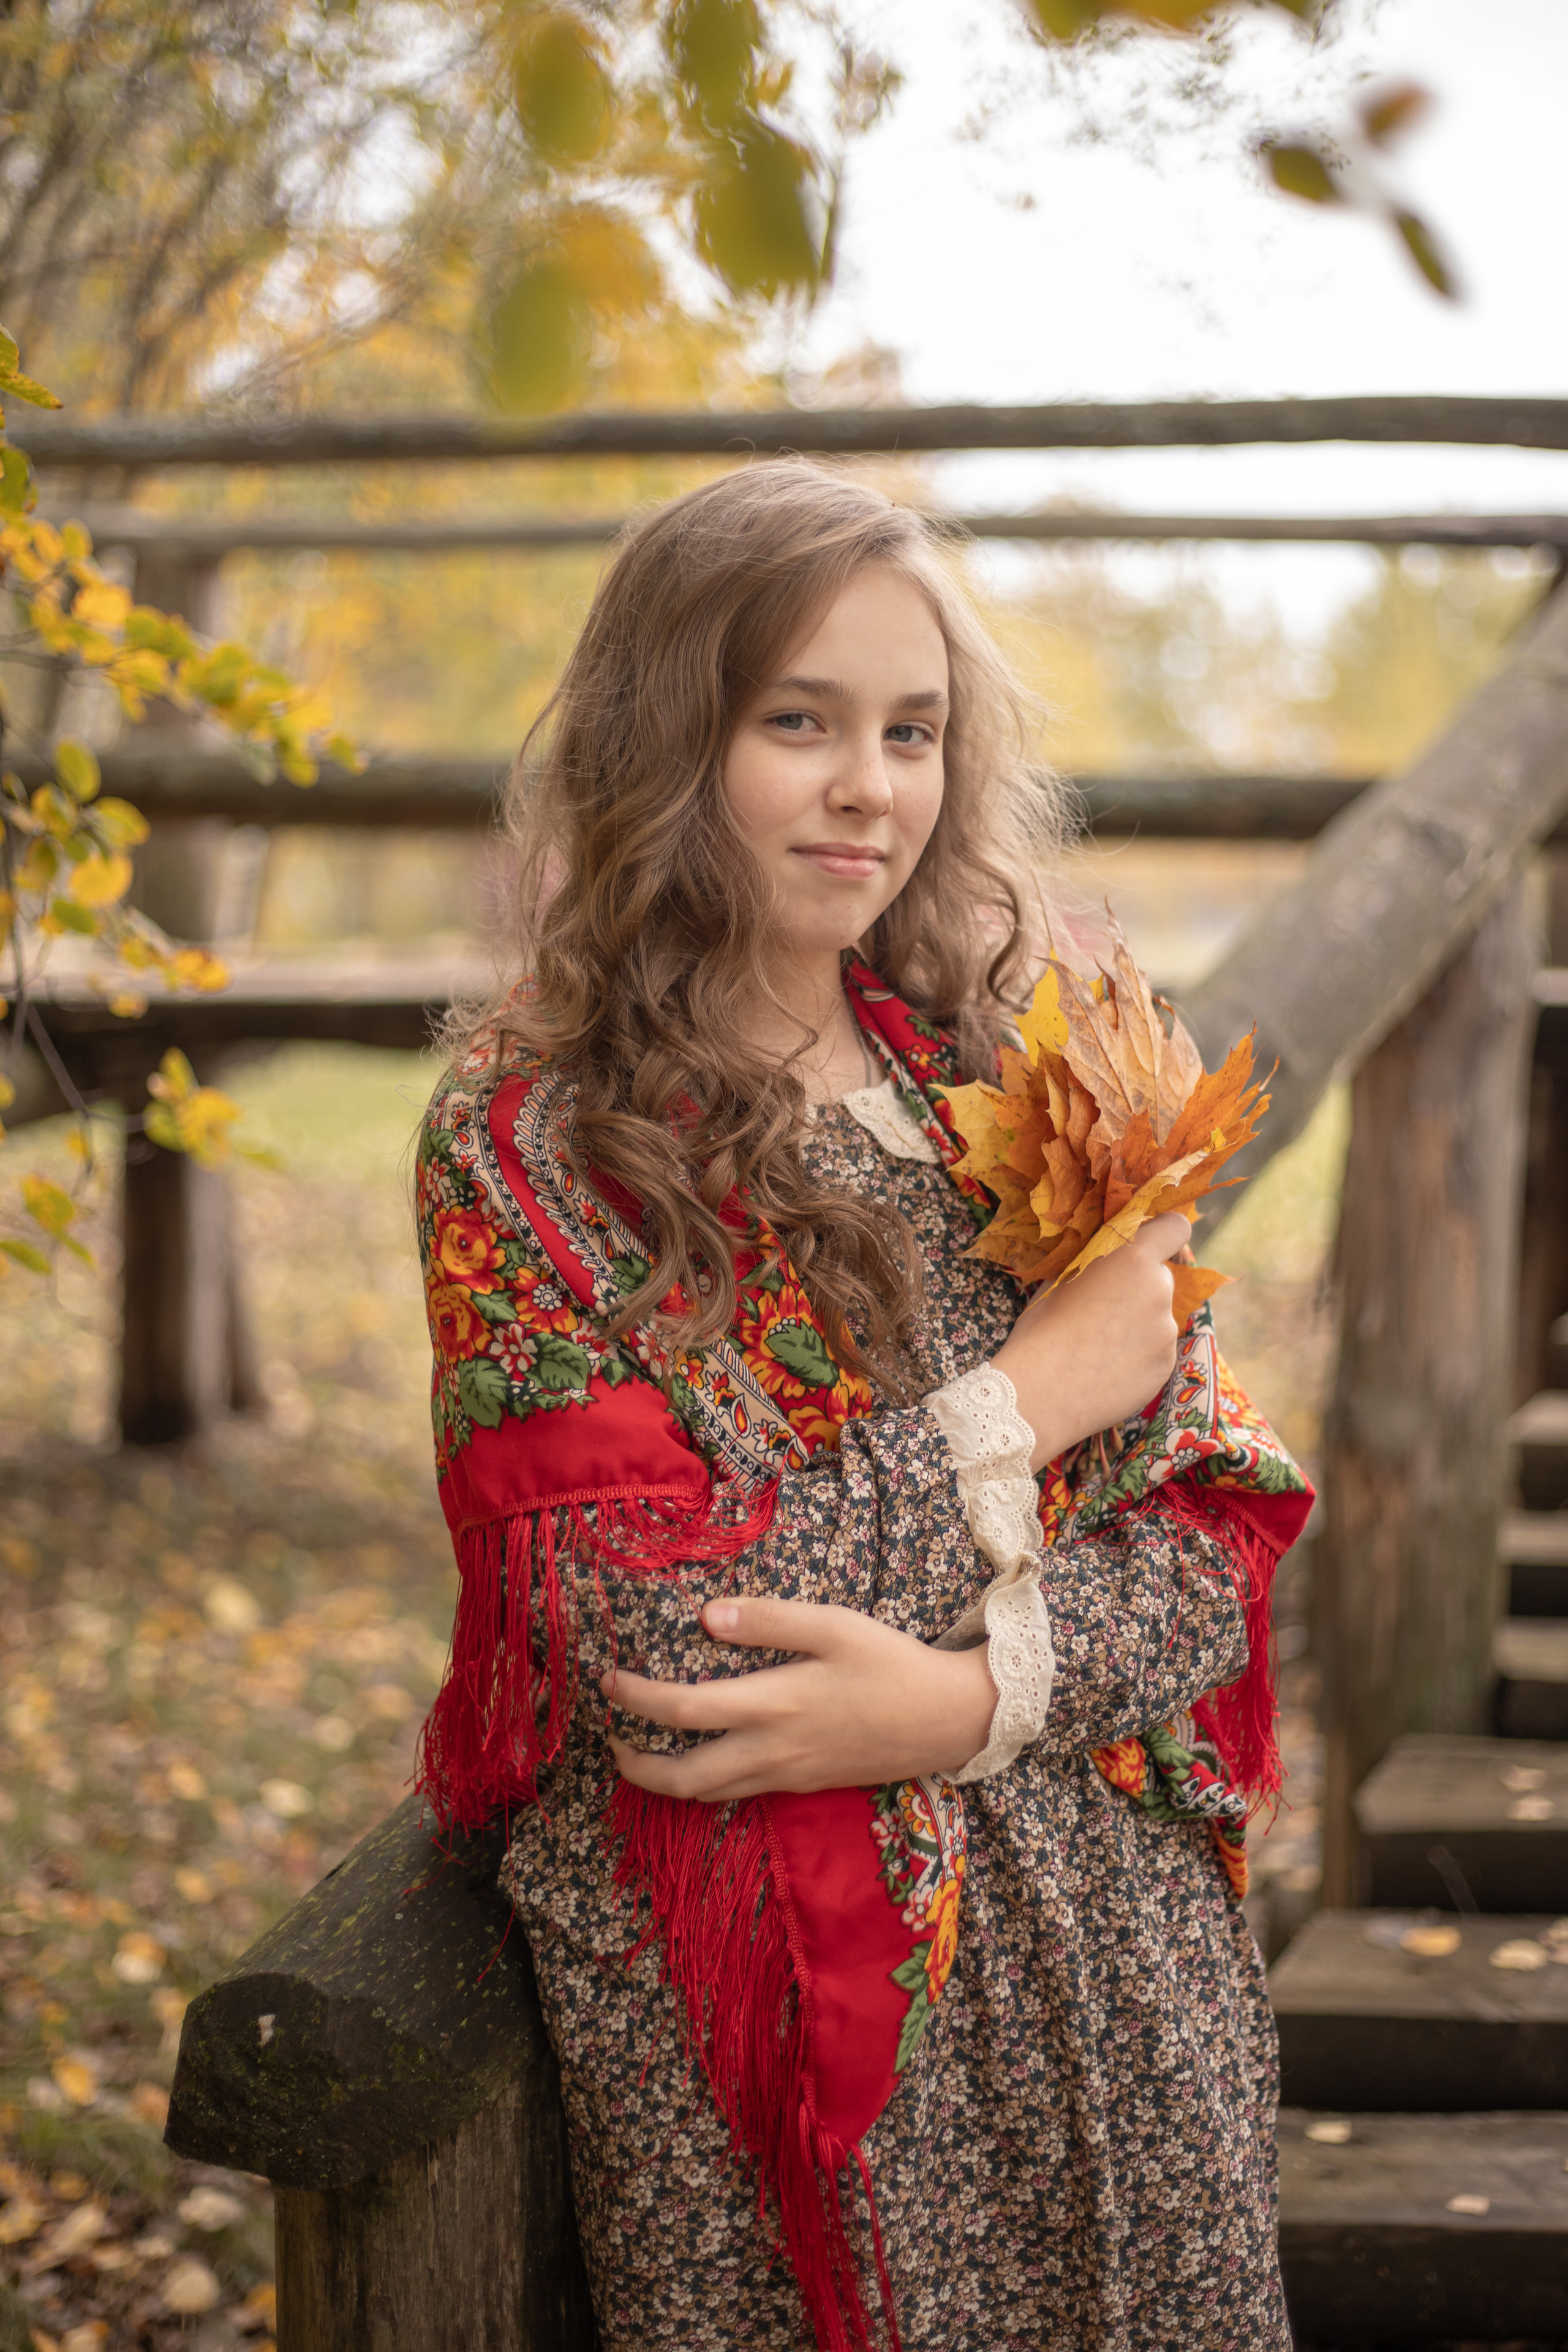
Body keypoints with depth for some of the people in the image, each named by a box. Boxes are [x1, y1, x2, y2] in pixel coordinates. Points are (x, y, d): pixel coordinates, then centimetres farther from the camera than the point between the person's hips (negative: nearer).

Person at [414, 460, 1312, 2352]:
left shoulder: (994, 1078, 5)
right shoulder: (527, 1133, -9)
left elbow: (1221, 1523, 0)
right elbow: (658, 1645, -19)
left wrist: (972, 1695, -20)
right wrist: (1035, 1396, -13)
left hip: (1124, 1964, 4)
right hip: (765, 2008, -4)